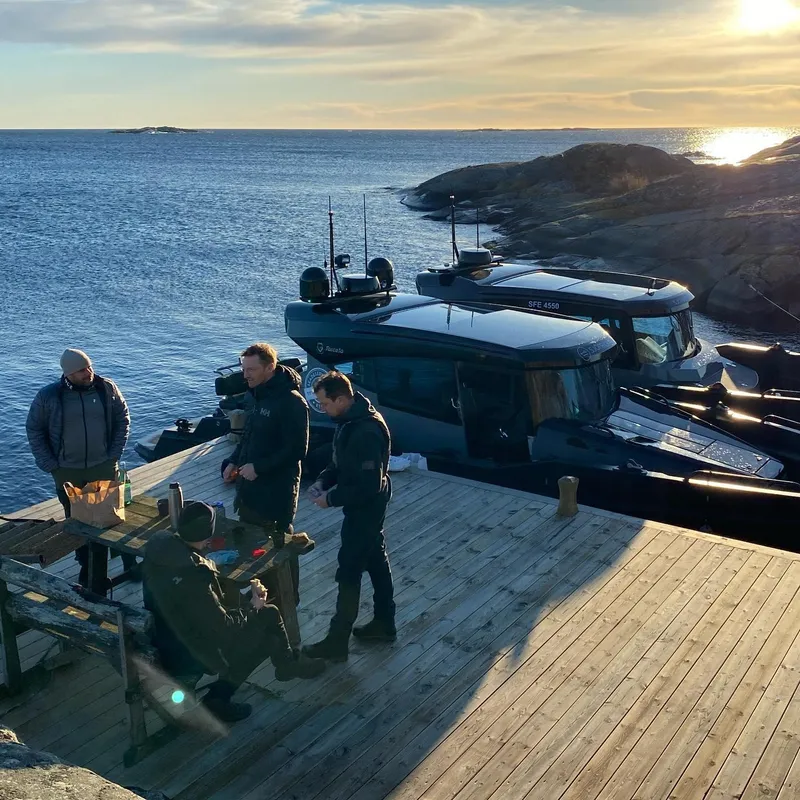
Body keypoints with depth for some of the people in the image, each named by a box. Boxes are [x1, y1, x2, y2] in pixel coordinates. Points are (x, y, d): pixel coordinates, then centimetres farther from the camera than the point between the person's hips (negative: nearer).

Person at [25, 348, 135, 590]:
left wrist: (114, 454, -3)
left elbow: (122, 419, 3)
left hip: (103, 466, 0)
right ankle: (86, 568, 29)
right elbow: (34, 429, -1)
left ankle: (99, 577, 16)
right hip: (67, 471, 0)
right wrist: (49, 464, -5)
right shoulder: (48, 396, -11)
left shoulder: (106, 388, -7)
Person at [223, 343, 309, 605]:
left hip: (277, 491, -9)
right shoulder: (258, 394, 8)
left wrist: (258, 467, -22)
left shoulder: (291, 402, -20)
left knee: (278, 545, 4)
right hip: (249, 485, 9)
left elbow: (297, 450, -22)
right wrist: (234, 462, 6)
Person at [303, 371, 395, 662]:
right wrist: (323, 480, 1)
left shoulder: (366, 433, -30)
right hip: (366, 507, 10)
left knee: (349, 572, 0)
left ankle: (336, 643, 12)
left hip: (365, 509, -10)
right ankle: (384, 624, 36)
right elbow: (341, 461, 16)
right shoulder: (350, 419, 1)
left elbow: (369, 486, -29)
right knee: (376, 561, 20)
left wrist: (331, 499, -20)